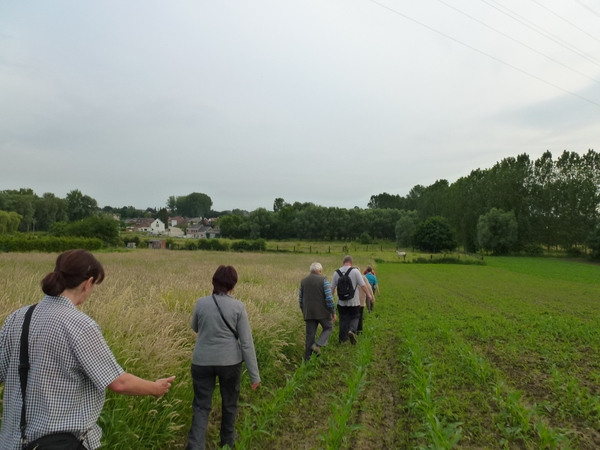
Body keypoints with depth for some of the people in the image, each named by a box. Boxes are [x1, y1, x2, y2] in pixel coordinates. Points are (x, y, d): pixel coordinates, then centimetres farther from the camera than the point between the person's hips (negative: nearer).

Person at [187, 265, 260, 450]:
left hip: (202, 361, 1)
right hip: (230, 362, -1)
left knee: (201, 406, 11)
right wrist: (254, 374, -4)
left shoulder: (201, 303, -5)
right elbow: (247, 343, -9)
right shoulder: (238, 307, -10)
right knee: (229, 403, 20)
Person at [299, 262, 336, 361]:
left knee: (310, 335, 9)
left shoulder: (303, 281, 7)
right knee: (328, 328, 16)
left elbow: (300, 298, 12)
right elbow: (329, 298, -12)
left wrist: (303, 311, 24)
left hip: (309, 313, 4)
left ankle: (308, 357, 9)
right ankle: (318, 345, -4)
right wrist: (333, 312, -5)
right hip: (322, 312, -4)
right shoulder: (323, 280, -8)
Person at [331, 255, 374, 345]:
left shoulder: (336, 272, 0)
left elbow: (332, 288, 4)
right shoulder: (355, 271, -10)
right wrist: (369, 295, 6)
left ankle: (343, 338, 18)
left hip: (341, 302, 3)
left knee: (343, 319, 13)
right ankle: (352, 330, -14)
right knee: (355, 317, 12)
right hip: (354, 301, -3)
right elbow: (363, 285, -8)